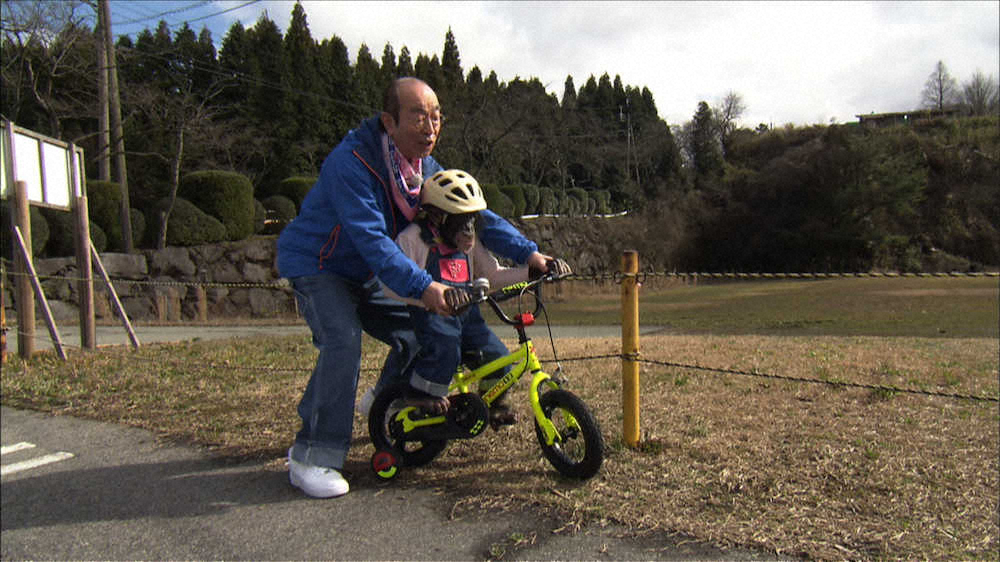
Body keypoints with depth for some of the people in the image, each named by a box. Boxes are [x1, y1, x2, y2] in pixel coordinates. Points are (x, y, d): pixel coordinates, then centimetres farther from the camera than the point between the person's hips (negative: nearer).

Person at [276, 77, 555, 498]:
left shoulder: (425, 167, -3)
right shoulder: (351, 162, -29)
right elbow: (371, 239, -38)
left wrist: (528, 252, -12)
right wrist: (423, 286, -49)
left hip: (364, 274, 8)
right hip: (315, 264, -7)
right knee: (343, 342, -28)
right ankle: (311, 459, -18)